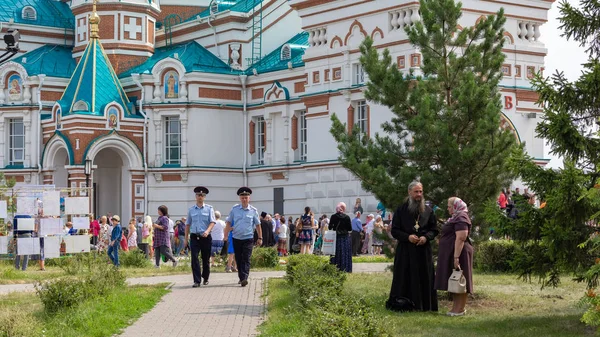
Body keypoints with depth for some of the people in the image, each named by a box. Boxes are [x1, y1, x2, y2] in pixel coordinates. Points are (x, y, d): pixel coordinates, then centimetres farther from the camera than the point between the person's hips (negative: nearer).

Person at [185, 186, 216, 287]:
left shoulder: (209, 208, 4)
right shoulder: (191, 210, 10)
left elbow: (212, 222, -5)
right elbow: (188, 224, 15)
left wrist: (207, 231, -23)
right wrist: (186, 238, 12)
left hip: (206, 237, -1)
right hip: (194, 237, 1)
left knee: (206, 259, 8)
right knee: (194, 259, -10)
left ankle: (205, 278, 26)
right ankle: (196, 281, -12)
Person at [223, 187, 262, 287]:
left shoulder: (253, 211, 1)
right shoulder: (234, 209, 4)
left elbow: (258, 225, 7)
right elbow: (229, 223, 8)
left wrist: (260, 238, 6)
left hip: (248, 239, -2)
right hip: (236, 238, 2)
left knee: (246, 259, -10)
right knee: (238, 259, 8)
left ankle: (244, 278, -18)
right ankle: (241, 277, 19)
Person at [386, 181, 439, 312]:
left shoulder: (428, 211, 8)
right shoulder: (401, 210, 1)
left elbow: (434, 229, 10)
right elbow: (394, 231, 0)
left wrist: (426, 237, -11)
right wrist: (407, 237, -16)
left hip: (423, 250, 2)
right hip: (405, 251, -2)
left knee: (424, 279, 2)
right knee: (405, 279, -2)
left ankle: (424, 305, 8)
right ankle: (404, 305, 3)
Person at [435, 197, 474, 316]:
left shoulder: (461, 219, -15)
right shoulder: (456, 218, 18)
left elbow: (460, 238, -24)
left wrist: (456, 257, -29)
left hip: (458, 253, -11)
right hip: (450, 254, 11)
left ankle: (459, 309, -5)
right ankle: (456, 308, 16)